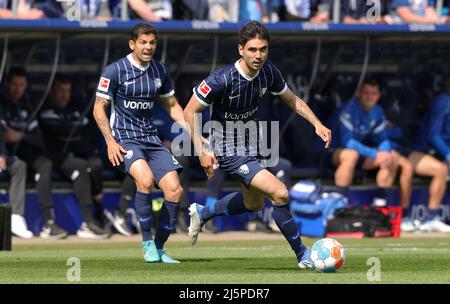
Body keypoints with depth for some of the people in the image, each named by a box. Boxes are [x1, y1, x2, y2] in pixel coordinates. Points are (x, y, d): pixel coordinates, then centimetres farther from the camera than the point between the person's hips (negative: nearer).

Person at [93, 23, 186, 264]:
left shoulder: (160, 70, 8)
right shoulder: (115, 70, -7)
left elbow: (172, 106, 20)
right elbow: (99, 108, -4)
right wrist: (110, 142, -15)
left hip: (151, 137, 6)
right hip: (124, 138, -5)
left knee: (174, 190, -9)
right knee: (145, 179, -32)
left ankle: (159, 248, 6)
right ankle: (147, 243, -18)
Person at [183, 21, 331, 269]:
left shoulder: (268, 72, -9)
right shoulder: (222, 79, -28)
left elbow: (292, 100, 8)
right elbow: (190, 111, -19)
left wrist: (317, 124, -6)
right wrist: (201, 152, -24)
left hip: (250, 144, 8)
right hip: (229, 152, -8)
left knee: (254, 204, 27)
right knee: (280, 194, -20)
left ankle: (201, 214, 47)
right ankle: (303, 256, -6)